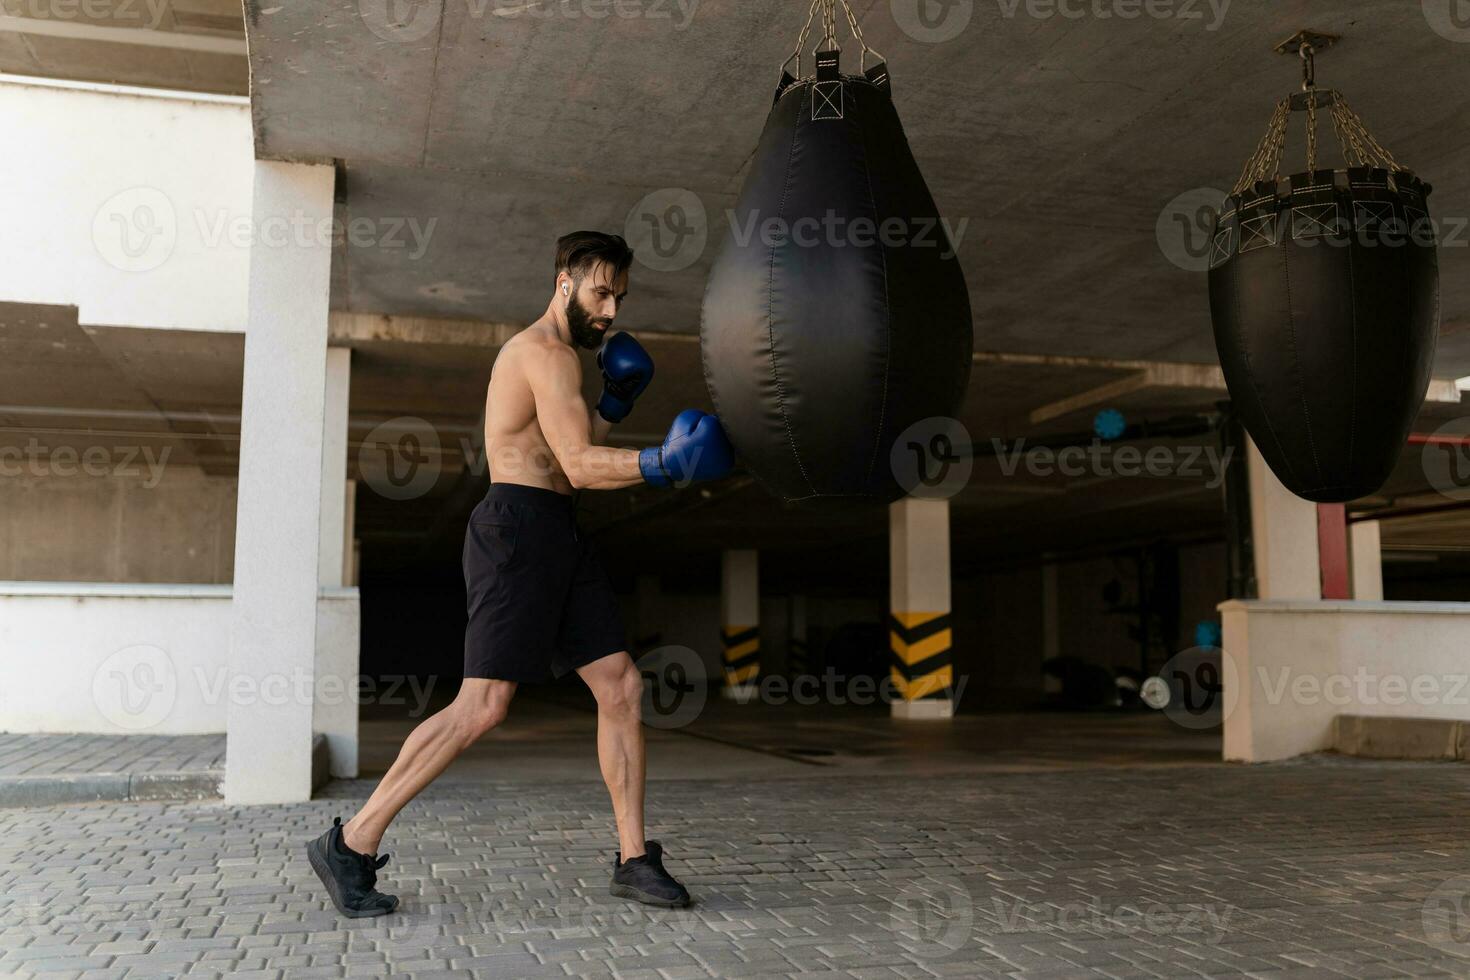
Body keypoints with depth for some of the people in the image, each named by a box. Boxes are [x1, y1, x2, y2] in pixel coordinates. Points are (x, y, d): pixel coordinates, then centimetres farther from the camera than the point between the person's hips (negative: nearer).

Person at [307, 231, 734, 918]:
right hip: (518, 529, -10)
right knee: (483, 706, -12)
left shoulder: (537, 353, 23)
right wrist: (664, 464, -29)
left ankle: (633, 861, 8)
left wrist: (615, 405, 17)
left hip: (556, 538, 10)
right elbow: (580, 467, -19)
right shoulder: (549, 353, -9)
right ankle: (351, 844, -1)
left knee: (621, 687, 4)